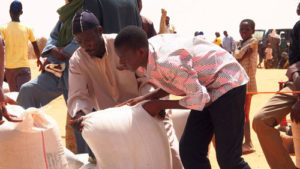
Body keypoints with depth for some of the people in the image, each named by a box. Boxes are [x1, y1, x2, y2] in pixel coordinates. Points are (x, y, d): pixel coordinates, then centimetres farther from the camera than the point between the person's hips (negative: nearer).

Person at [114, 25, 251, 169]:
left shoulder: (167, 62, -33)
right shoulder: (149, 54, -6)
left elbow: (199, 100, -26)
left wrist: (159, 105, -17)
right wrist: (146, 98, -4)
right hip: (205, 87, 9)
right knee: (189, 151, 4)